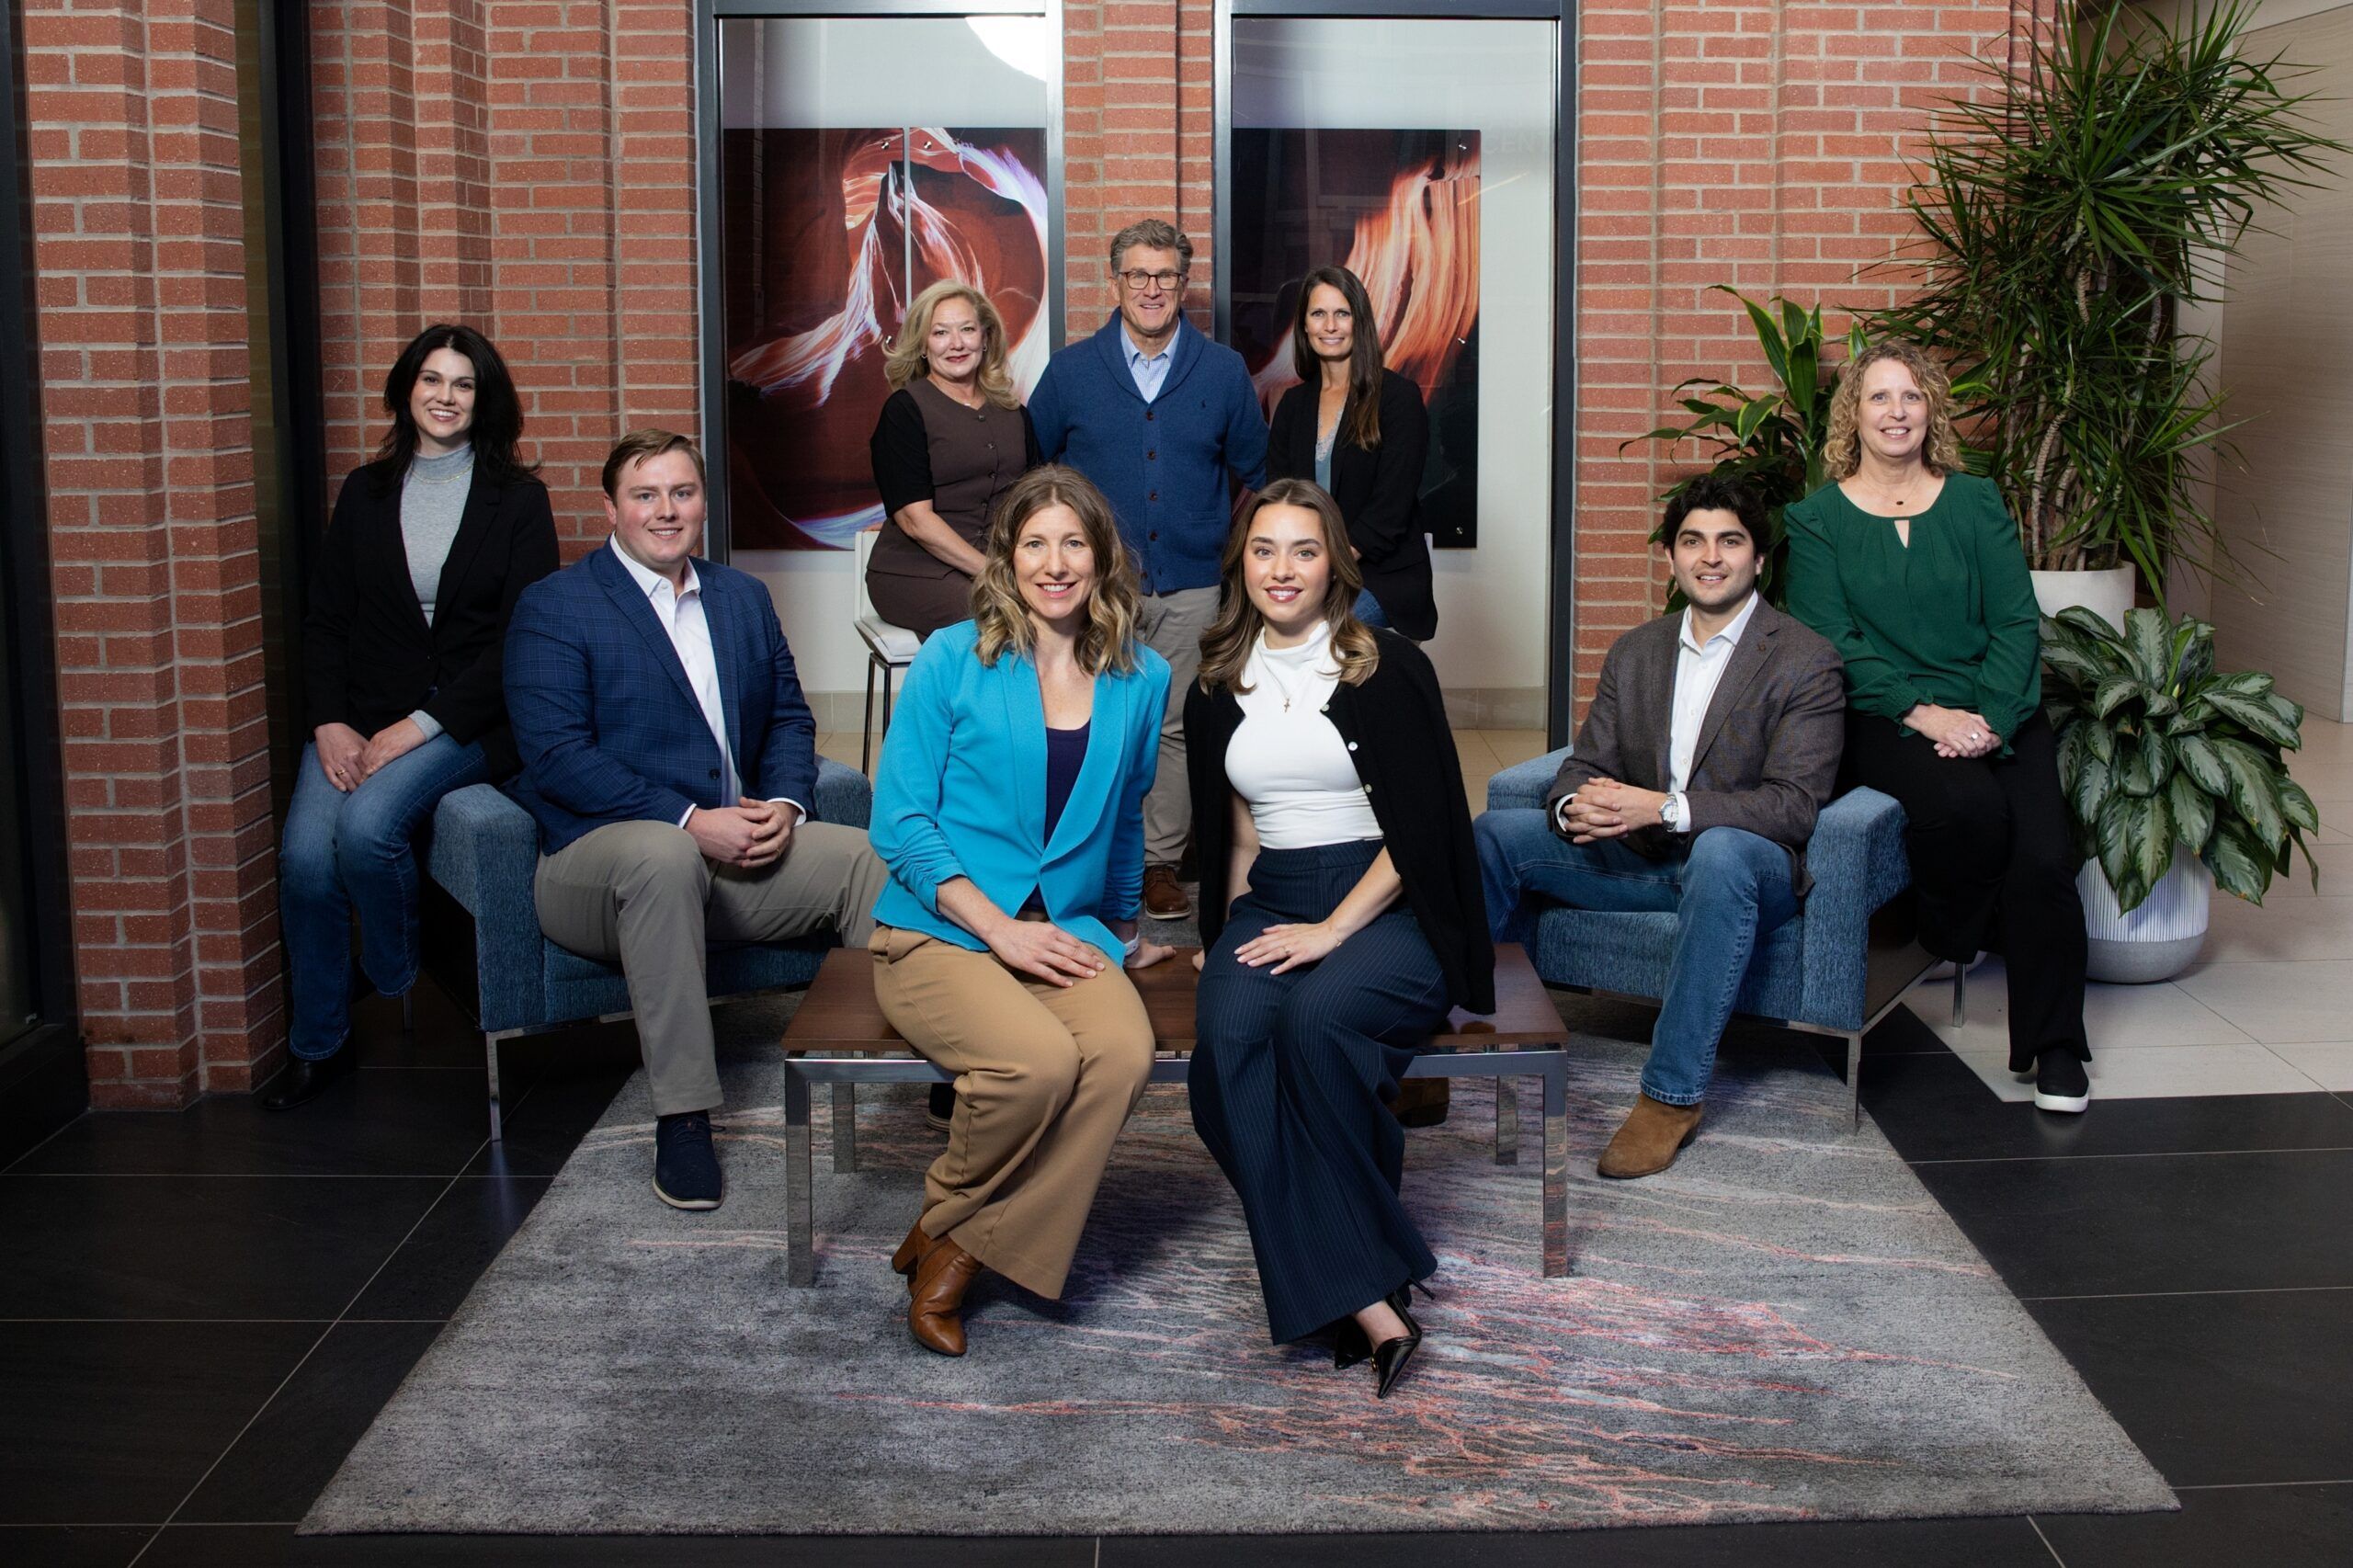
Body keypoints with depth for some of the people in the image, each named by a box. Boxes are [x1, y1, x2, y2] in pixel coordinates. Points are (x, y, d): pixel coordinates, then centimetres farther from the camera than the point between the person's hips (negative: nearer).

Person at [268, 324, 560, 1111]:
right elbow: (324, 622, 11)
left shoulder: (518, 500, 3)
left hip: (467, 720, -3)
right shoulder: (364, 493, 13)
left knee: (368, 824, -31)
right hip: (359, 719, 3)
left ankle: (391, 973, -1)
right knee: (305, 855, -21)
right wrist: (330, 723, -7)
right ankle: (315, 1045, -1)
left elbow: (521, 639, -5)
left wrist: (420, 725, -13)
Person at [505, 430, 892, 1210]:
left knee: (868, 856, -19)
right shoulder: (552, 609, -2)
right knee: (664, 858, -40)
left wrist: (785, 805, -6)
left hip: (739, 852, 6)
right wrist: (689, 822, -20)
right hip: (599, 856, -5)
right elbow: (555, 757, -13)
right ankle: (681, 1118, -35)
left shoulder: (744, 598, 18)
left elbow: (789, 717, 17)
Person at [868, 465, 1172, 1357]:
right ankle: (949, 1220, -2)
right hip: (938, 933, -3)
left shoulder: (1140, 680, 10)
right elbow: (900, 823, -4)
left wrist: (1122, 936, 32)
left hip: (1068, 931, 4)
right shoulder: (953, 660, 0)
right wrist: (1001, 929, -13)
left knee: (1125, 1055, -29)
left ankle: (956, 1250, -12)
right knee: (1039, 1060, -33)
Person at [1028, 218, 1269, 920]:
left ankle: (1160, 861, 11)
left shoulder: (1224, 372, 6)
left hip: (1191, 586, 1)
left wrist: (1236, 547, 11)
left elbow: (1257, 472, 16)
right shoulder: (1071, 370, 4)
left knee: (1176, 727, 1)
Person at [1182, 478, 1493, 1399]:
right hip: (1269, 905, 4)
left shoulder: (1391, 670, 0)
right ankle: (1368, 1305, -32)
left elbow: (1420, 828, -6)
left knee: (1317, 1016, -36)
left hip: (1385, 908, -3)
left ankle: (1345, 1294, -21)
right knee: (1227, 1036, -29)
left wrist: (1332, 931, -14)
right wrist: (1233, 931, 6)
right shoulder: (1217, 692, 16)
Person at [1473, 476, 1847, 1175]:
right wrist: (1576, 806, -19)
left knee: (1719, 852, -41)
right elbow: (1586, 763, 8)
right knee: (1494, 834, -10)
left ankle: (1673, 1094, -35)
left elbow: (1794, 805, -17)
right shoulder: (1634, 652, 12)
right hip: (1637, 858, 6)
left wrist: (1667, 810, -30)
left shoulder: (1805, 661, -7)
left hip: (1745, 863, -6)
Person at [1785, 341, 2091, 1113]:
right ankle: (1954, 934, -1)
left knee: (2042, 855, -21)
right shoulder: (1818, 518, 7)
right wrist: (1921, 712, -15)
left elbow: (2017, 622, 5)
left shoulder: (1976, 502, 13)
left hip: (1998, 712, 2)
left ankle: (2055, 1048, -5)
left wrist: (1990, 716, -11)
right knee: (1968, 804, -33)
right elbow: (1832, 640, -2)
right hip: (1886, 718, -2)